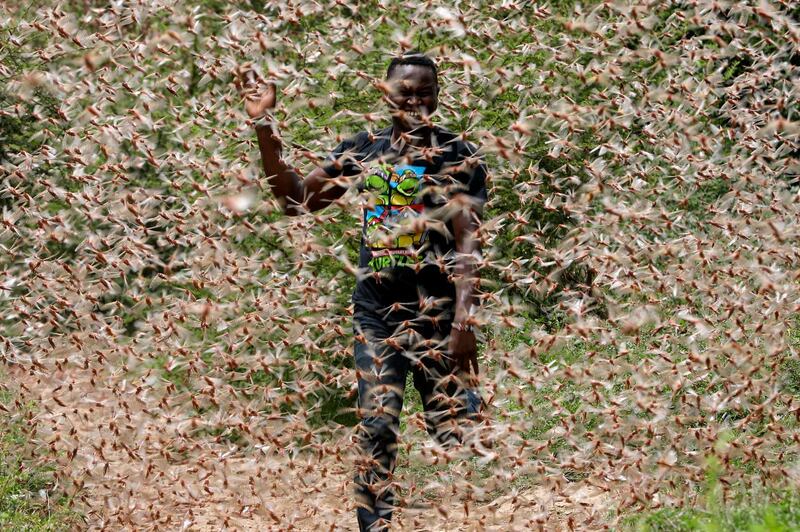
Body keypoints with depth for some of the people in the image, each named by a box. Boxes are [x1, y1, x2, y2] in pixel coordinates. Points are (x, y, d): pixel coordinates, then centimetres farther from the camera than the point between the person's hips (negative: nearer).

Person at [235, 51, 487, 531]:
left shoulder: (460, 158, -3)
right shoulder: (364, 149, 9)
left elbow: (468, 245, -10)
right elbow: (297, 198, 13)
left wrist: (464, 321, -22)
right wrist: (264, 126, 4)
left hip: (438, 315, -3)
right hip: (376, 314, 3)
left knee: (456, 435, -6)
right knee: (376, 432, 0)